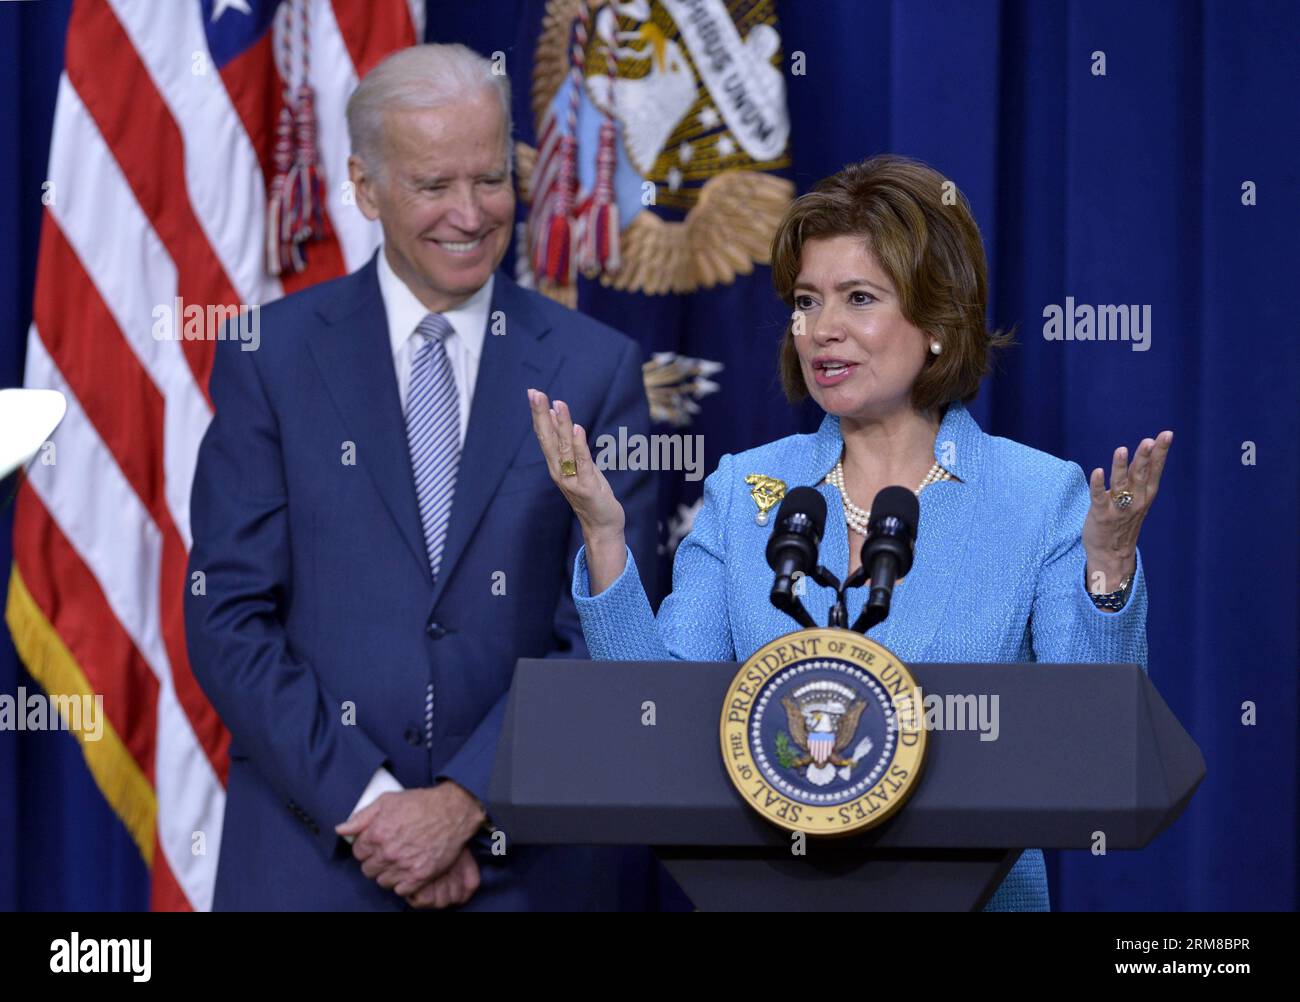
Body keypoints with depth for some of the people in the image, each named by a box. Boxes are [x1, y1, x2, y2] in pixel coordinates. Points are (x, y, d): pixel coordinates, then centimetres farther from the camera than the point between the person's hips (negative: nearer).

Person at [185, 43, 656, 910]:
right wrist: (366, 802, -12)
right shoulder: (273, 357, 1)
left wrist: (466, 805, -12)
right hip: (310, 854, 0)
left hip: (530, 861, 1)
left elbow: (605, 634, -3)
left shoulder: (596, 370, 2)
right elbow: (229, 616, -3)